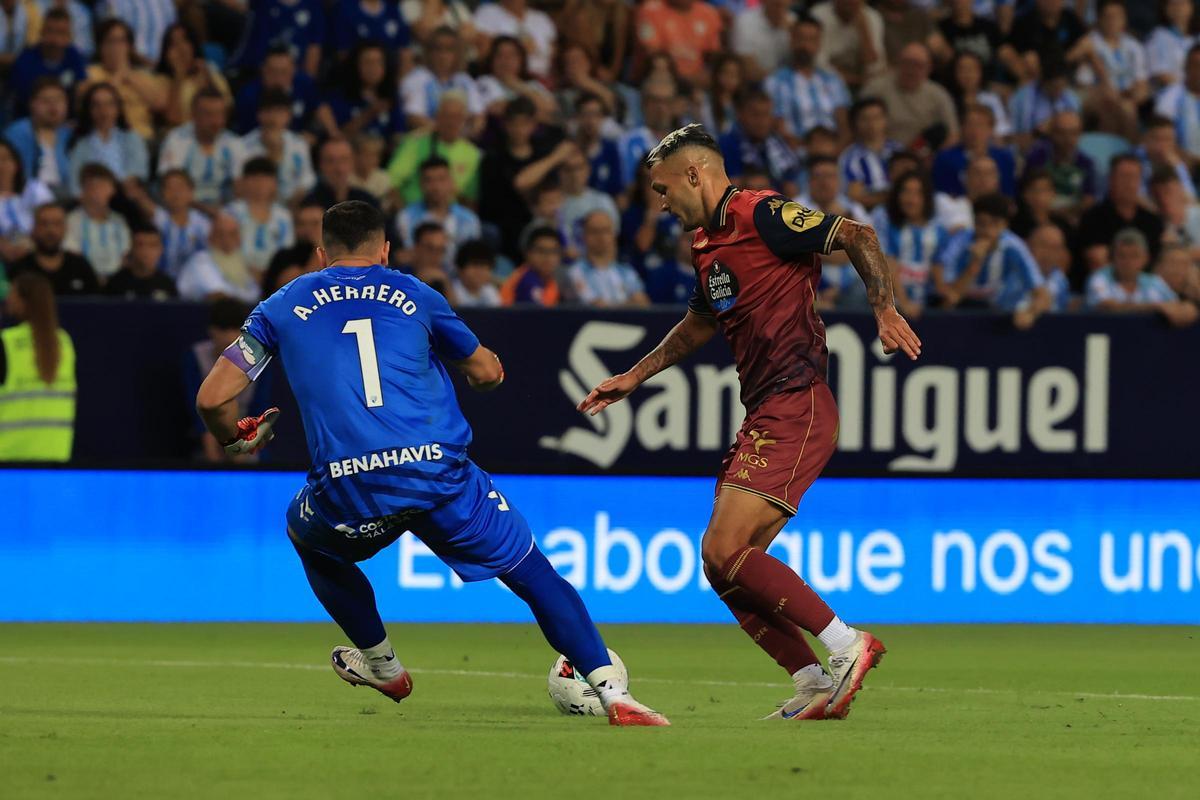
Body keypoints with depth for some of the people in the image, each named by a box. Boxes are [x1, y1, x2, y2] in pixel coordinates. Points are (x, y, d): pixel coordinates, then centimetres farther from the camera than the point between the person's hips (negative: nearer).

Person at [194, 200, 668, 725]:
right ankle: (613, 694, -3)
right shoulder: (413, 295, 17)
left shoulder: (282, 307, 17)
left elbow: (213, 397, 12)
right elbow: (487, 373, 26)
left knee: (306, 533, 35)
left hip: (346, 489, 0)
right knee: (534, 575, 12)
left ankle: (382, 665, 43)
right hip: (439, 474, 0)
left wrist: (235, 440, 34)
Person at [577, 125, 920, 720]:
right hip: (762, 418, 10)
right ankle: (813, 684, 4)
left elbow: (857, 236, -13)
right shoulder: (708, 245, 19)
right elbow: (698, 325, 36)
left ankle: (846, 645, -12)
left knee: (727, 552, -17)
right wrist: (632, 379, 39)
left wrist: (885, 311, -23)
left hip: (796, 407, -10)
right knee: (721, 563, 4)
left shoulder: (763, 215, -9)